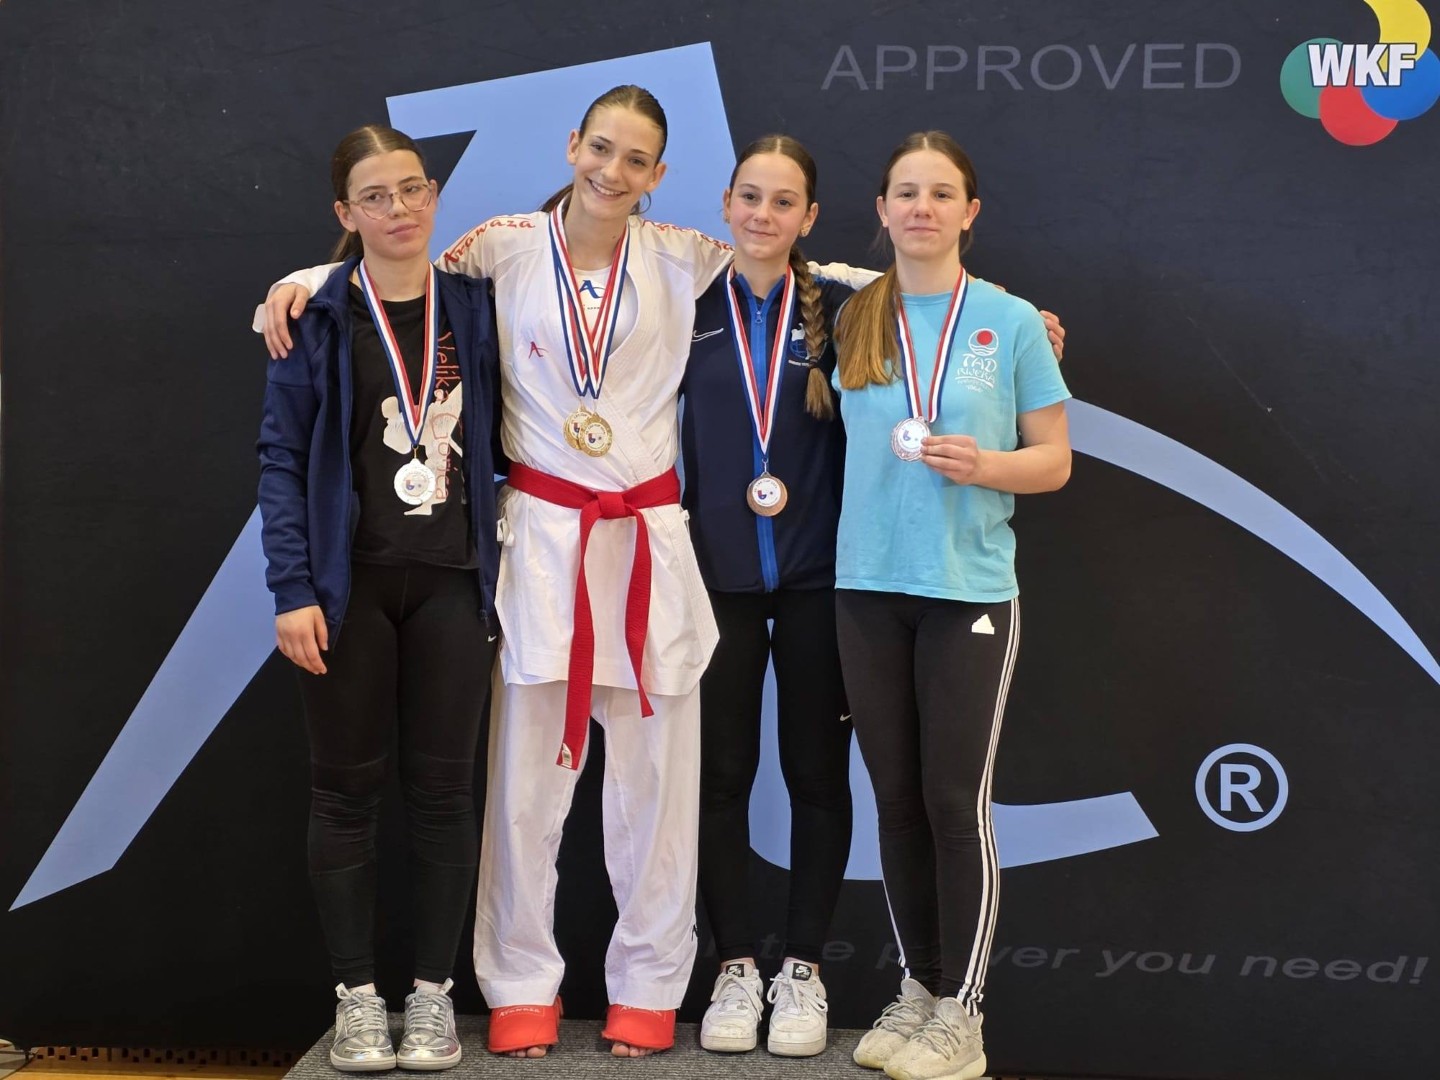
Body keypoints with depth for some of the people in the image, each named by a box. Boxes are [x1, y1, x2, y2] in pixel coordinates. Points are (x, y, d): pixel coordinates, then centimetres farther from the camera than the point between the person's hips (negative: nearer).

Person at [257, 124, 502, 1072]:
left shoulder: (473, 307, 6)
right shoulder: (319, 318, -1)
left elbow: (492, 436, 9)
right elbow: (283, 457, -4)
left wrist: (501, 566, 1)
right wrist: (293, 589, -12)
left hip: (451, 581, 2)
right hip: (348, 583, -2)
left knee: (442, 786, 6)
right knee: (348, 787, 5)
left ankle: (435, 993, 16)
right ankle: (357, 996, 15)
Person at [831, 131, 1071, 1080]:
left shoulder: (1012, 321, -1)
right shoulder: (852, 321, 7)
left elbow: (1055, 460, 0)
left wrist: (986, 465, -17)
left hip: (971, 590, -3)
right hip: (869, 585, 3)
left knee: (957, 800, -2)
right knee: (896, 796, 9)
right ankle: (917, 989, 22)